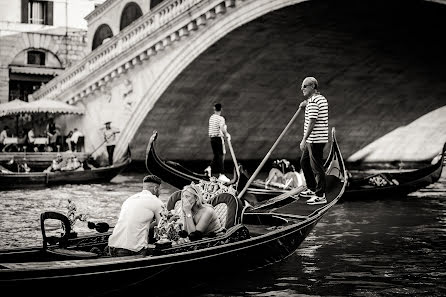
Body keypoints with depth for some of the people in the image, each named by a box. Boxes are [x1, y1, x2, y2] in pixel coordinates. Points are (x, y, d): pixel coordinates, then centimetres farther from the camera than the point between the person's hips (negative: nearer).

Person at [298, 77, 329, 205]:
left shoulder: (313, 102, -17)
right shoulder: (322, 98, 14)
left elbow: (312, 122, -23)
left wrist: (304, 140, -24)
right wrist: (305, 103, 17)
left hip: (315, 140, -11)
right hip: (313, 140, 11)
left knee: (316, 167, -6)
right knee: (304, 162, 21)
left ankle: (320, 196, -1)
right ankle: (312, 189, 29)